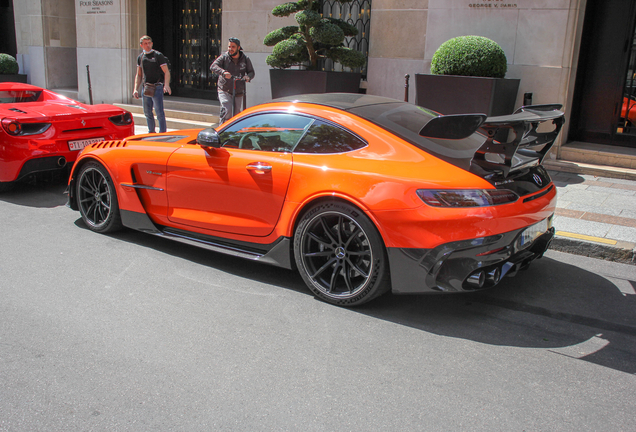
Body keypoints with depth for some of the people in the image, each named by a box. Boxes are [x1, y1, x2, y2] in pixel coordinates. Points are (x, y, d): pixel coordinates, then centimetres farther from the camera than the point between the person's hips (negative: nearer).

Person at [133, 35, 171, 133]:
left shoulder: (158, 55, -4)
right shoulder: (140, 57, 12)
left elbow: (166, 72, -10)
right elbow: (139, 75, 18)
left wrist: (166, 85, -26)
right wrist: (136, 89, 9)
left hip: (157, 87, -6)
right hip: (146, 88, 6)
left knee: (159, 112, -8)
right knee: (147, 112, 12)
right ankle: (151, 132, 26)